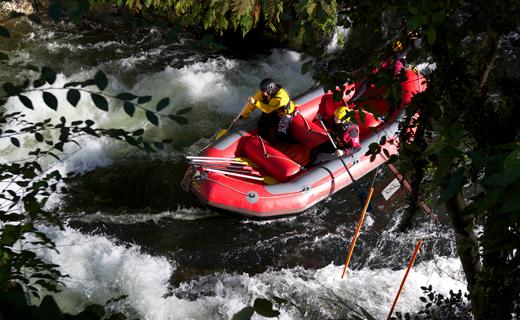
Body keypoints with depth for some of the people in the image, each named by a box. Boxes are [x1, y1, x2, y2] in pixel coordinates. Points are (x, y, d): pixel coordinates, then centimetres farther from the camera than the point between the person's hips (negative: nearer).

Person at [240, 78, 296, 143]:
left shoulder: (280, 97, -38)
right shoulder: (263, 92, -18)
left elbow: (268, 109, -33)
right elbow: (253, 102, -9)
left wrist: (255, 102, -41)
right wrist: (244, 114, -8)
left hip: (284, 114, -6)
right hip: (272, 112, 6)